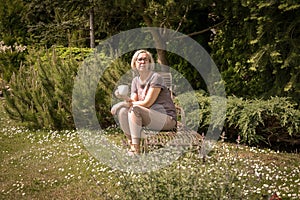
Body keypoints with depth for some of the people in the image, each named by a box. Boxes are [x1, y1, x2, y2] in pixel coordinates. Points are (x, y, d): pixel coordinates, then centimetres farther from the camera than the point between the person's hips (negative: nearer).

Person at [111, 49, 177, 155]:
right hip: (148, 118, 7)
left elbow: (147, 103, -16)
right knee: (122, 111, -13)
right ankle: (131, 145, -14)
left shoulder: (156, 77, -10)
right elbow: (133, 101, 1)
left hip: (167, 118, -7)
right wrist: (124, 98, -22)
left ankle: (136, 149, -29)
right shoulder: (135, 81, 13)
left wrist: (125, 103, -15)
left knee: (134, 109, -29)